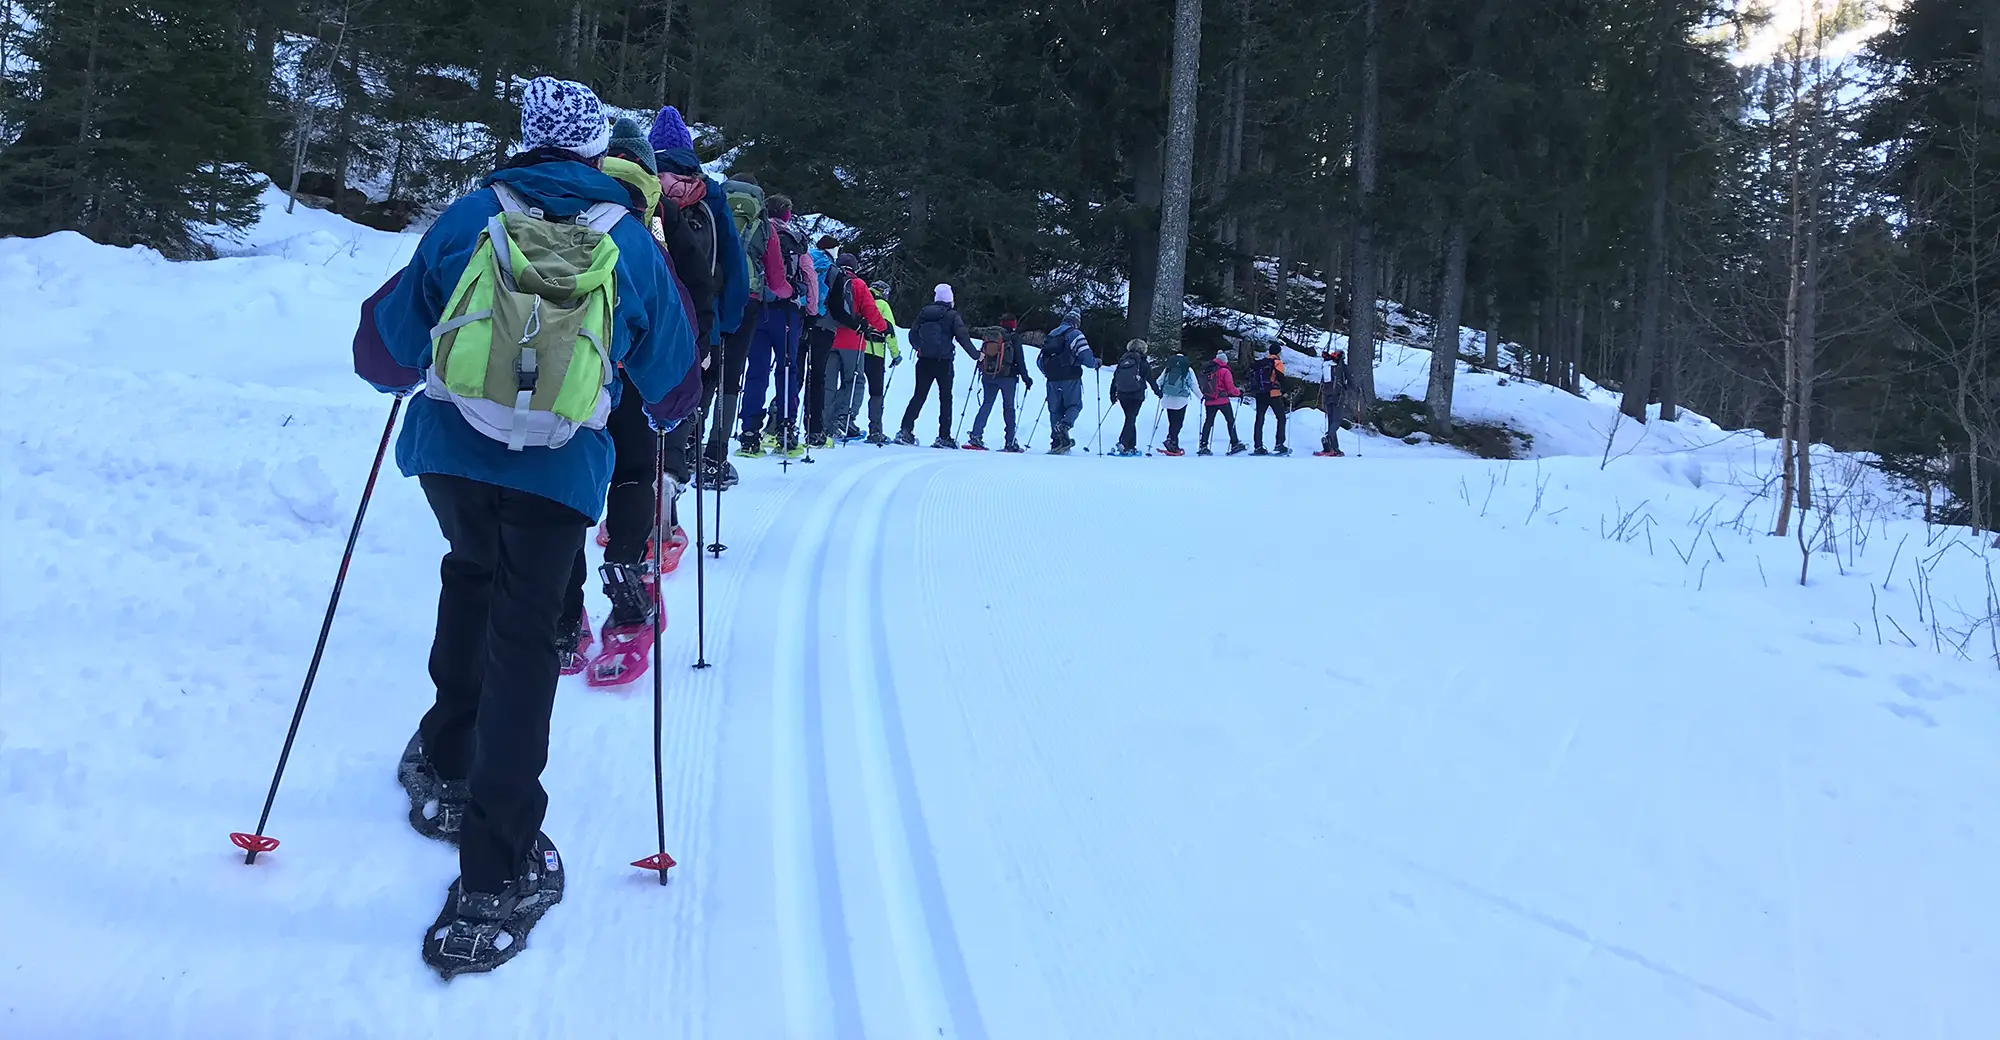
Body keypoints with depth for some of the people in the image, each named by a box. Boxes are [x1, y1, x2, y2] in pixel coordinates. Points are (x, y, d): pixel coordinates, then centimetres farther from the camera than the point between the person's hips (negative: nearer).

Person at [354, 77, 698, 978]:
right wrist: (663, 413, 36)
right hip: (558, 469, -2)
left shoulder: (471, 215, 4)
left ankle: (444, 760, 37)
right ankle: (495, 876, 3)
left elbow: (386, 348, 7)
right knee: (522, 646, 3)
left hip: (449, 449, 2)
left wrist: (402, 365, 29)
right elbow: (671, 381, 14)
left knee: (474, 573, 31)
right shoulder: (633, 241, 4)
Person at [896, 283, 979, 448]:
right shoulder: (952, 315, -4)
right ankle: (944, 437, 2)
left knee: (919, 395, 8)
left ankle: (906, 431, -4)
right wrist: (975, 355, 2)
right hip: (943, 362, -4)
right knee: (945, 398, 5)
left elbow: (912, 334, 13)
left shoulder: (924, 312, 8)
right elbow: (963, 336, -9)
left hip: (924, 360, 4)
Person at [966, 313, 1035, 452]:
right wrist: (1026, 378, 3)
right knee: (1009, 407, 5)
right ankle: (1010, 442, 6)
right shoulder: (1014, 338, -3)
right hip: (1007, 376, -3)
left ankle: (976, 436, -8)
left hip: (988, 376, 3)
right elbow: (1020, 360, -4)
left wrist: (982, 371, 25)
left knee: (986, 404, 7)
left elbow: (981, 356, 13)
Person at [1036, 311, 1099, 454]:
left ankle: (1056, 443, 4)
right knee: (1075, 405, 6)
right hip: (1070, 378, -5)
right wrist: (1096, 362, 8)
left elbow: (1039, 360, 18)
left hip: (1053, 381, 5)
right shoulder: (1074, 334, -2)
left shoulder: (1050, 336, 18)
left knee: (1055, 410, 10)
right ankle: (1064, 426, -23)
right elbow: (1085, 356, -12)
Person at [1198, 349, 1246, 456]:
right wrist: (1238, 393, 8)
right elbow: (1230, 387, -7)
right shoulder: (1224, 371, -6)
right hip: (1222, 401, -5)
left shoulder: (1207, 371, 10)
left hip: (1209, 401, 5)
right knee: (1231, 421, 4)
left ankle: (1203, 446, 2)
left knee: (1208, 422, 8)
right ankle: (1235, 444, 1)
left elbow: (1203, 386, 10)